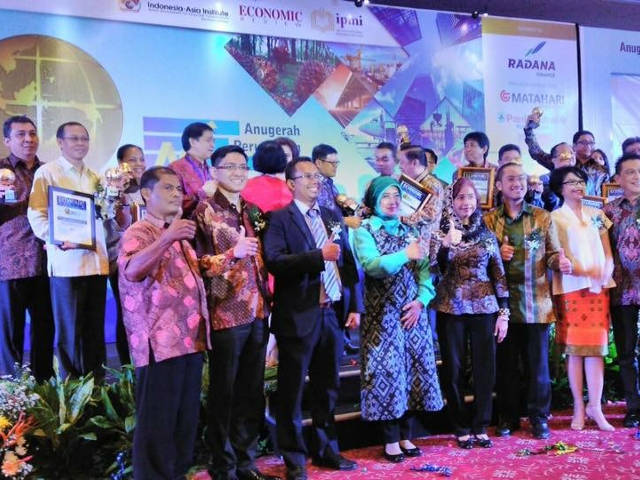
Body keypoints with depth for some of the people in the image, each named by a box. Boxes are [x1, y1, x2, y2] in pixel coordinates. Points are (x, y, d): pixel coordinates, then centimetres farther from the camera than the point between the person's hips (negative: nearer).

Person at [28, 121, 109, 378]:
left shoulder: (93, 176, 19)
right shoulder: (47, 172, 2)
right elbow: (36, 216, -6)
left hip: (97, 260, 5)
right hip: (66, 261, -5)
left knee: (95, 329, 9)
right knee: (69, 330, 0)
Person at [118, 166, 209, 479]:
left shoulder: (178, 233, 20)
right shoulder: (138, 232, -7)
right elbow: (131, 271, -28)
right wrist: (167, 238, -38)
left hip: (190, 338, 8)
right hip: (161, 341, -8)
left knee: (186, 418, 14)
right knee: (157, 422, -3)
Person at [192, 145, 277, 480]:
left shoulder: (252, 211, 14)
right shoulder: (205, 211, -6)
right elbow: (197, 262, -12)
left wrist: (269, 300, 12)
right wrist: (233, 253, -24)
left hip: (258, 314, 6)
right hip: (227, 315, -6)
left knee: (252, 395, 13)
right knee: (223, 395, 5)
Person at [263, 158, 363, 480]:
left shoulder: (334, 217, 14)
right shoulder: (280, 218, -5)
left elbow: (348, 263, 13)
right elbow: (274, 261, -19)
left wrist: (355, 306, 7)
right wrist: (319, 256, -22)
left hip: (333, 312, 6)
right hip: (299, 316, -6)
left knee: (328, 387, 16)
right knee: (291, 390, 5)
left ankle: (326, 448, 30)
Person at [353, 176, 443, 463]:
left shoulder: (409, 232, 13)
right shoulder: (364, 232, -1)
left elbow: (425, 270, 6)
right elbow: (372, 266, -18)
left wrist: (421, 300, -8)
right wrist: (405, 255, -27)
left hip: (413, 312, 5)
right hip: (383, 315, -4)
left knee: (414, 369, 5)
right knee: (387, 371, -3)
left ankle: (406, 436, 17)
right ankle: (391, 440, 7)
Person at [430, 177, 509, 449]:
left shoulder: (486, 235, 7)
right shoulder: (440, 234, 1)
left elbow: (498, 274, 7)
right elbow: (435, 271, -8)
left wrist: (504, 313, 3)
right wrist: (447, 244, -23)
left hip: (484, 308, 2)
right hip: (451, 309, -1)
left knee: (485, 369, 4)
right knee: (454, 370, 4)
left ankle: (481, 427, 17)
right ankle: (462, 428, 17)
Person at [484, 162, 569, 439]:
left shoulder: (542, 217, 7)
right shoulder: (488, 220, 6)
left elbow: (552, 253, 5)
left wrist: (561, 262, -17)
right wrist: (497, 254, -11)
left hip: (536, 302, 0)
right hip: (503, 302, 0)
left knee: (537, 362, 5)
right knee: (506, 363, 9)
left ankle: (539, 417, 19)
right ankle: (507, 417, 21)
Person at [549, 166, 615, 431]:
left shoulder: (597, 215, 16)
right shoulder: (555, 217, 4)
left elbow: (607, 251, 12)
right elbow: (557, 255, -6)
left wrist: (606, 274, -7)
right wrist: (584, 272, -21)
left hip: (599, 288, 3)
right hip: (571, 288, -3)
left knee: (596, 346, 1)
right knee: (574, 348, -1)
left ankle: (595, 406, 7)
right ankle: (578, 407, 7)